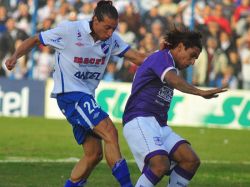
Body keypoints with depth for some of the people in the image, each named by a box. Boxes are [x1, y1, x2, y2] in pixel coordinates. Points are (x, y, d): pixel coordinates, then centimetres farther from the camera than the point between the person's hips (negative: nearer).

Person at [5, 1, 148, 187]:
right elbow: (35, 40, -3)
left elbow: (139, 57, -2)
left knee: (94, 154, 5)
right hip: (69, 93, -8)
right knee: (110, 132, -21)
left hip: (86, 97, 8)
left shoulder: (111, 39, 2)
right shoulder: (69, 30, -13)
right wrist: (15, 57, -16)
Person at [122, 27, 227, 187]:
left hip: (160, 125, 10)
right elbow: (174, 80, -26)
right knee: (161, 165, -29)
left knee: (191, 160, -7)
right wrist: (199, 92, -38)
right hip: (139, 120, -10)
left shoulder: (168, 64, 25)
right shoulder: (162, 57, -5)